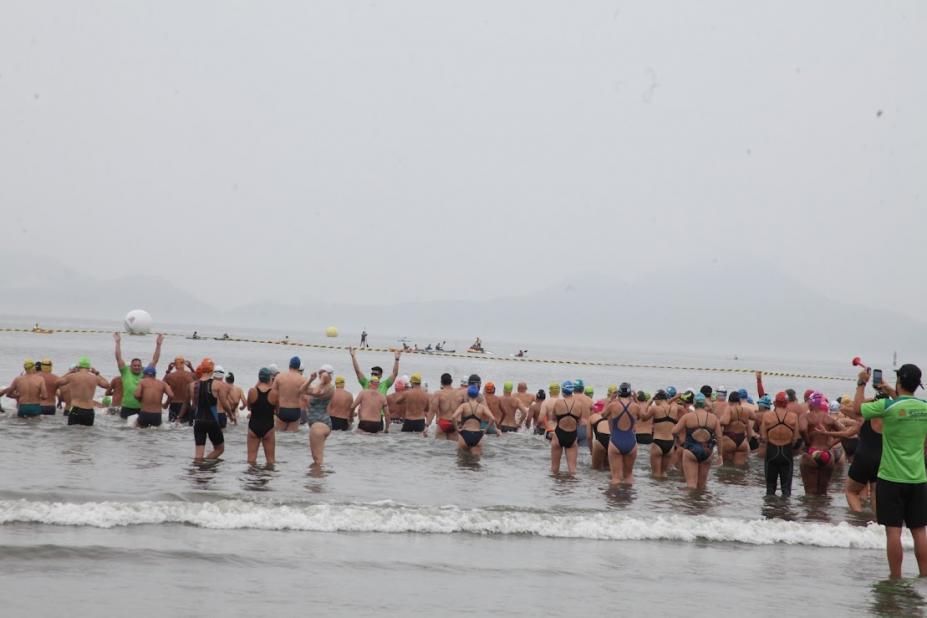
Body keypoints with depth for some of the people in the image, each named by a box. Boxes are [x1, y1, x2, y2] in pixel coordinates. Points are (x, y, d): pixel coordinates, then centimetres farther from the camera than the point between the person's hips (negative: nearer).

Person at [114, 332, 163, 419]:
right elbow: (119, 358, -2)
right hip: (127, 408, -1)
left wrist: (158, 345, -1)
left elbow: (155, 360, 6)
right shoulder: (126, 372, 3)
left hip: (142, 409, 2)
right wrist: (118, 343, -7)